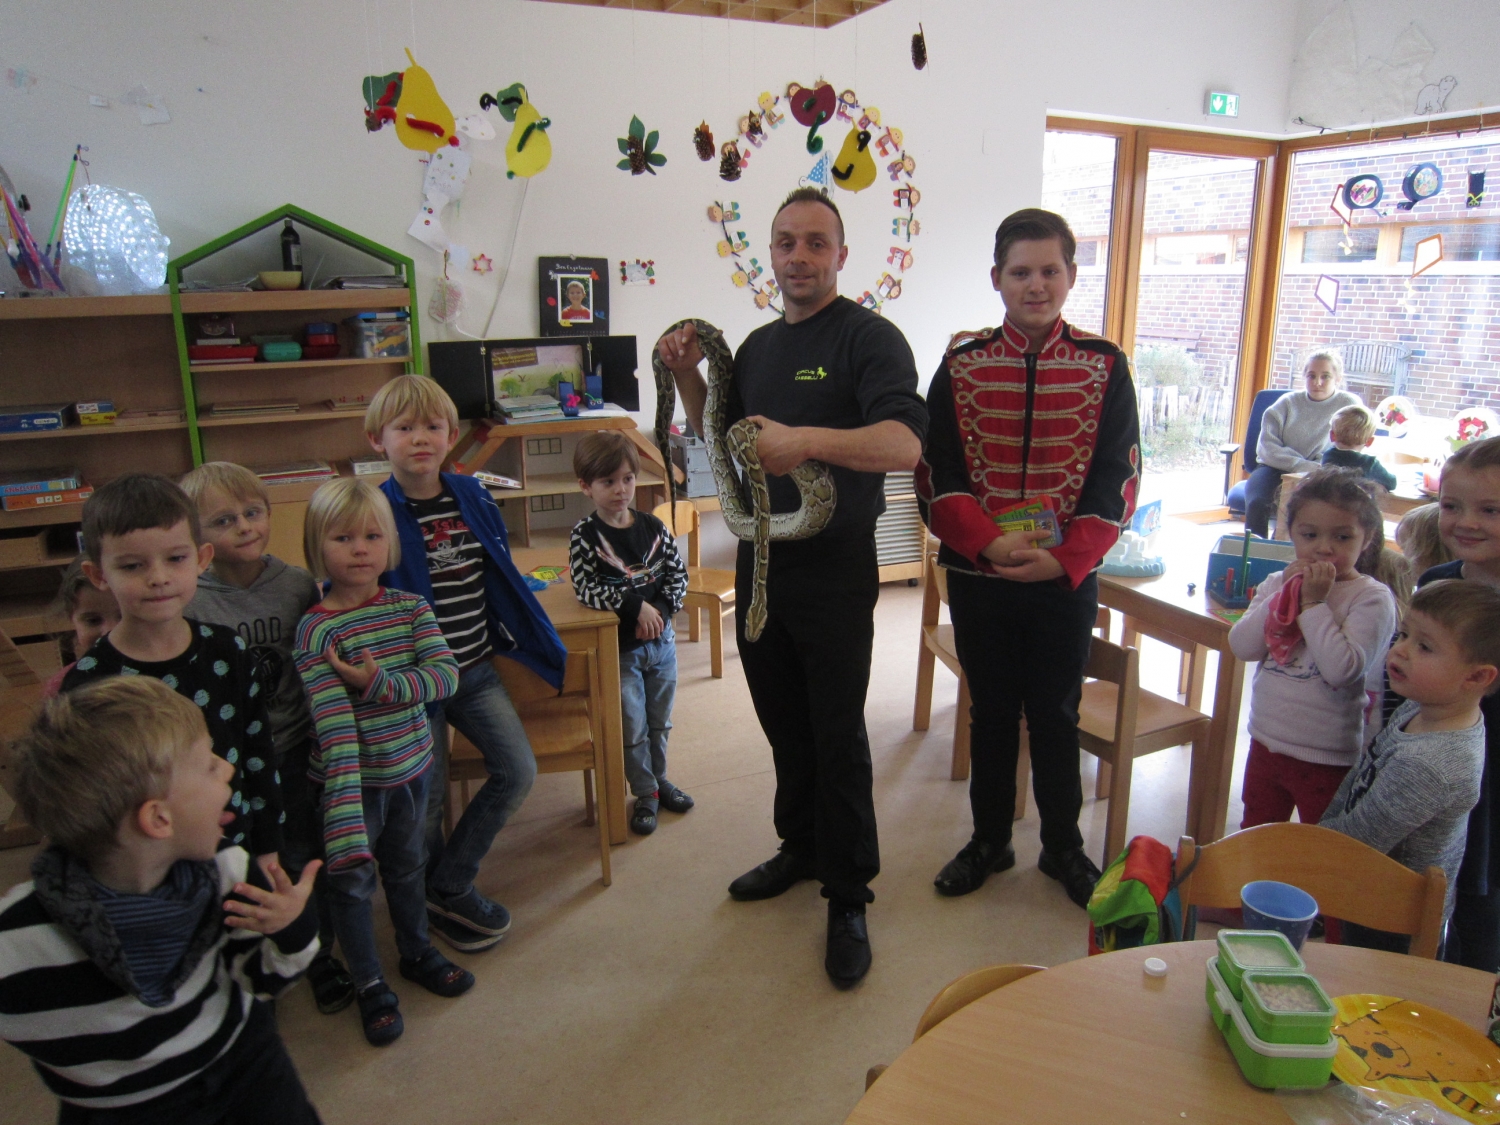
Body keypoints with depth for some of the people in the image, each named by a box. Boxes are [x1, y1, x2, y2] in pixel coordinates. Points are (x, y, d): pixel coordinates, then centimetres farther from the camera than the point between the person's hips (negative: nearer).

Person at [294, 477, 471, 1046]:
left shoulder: (411, 608, -5)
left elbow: (446, 674, -14)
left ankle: (417, 953, 46)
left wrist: (383, 684, -29)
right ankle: (369, 984, 33)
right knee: (353, 880, 12)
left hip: (412, 767, 4)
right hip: (354, 779, -4)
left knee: (407, 867, 23)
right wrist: (347, 819, -31)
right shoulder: (316, 630, -20)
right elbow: (333, 725, -27)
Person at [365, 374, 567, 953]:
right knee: (426, 798, 7)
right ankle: (440, 902, 33)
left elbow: (501, 575, 13)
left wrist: (520, 637, 16)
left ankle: (449, 887, 21)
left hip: (476, 669, 5)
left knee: (517, 772, 5)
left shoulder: (473, 498, 0)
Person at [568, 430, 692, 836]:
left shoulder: (653, 527, -2)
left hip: (660, 640, 4)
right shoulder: (585, 535, -14)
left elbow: (679, 575, 2)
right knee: (632, 728, 6)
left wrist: (662, 610, -14)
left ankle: (659, 778, 38)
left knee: (660, 722, 18)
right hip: (619, 647, -4)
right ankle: (645, 794, 23)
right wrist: (634, 605, -25)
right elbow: (585, 588, -21)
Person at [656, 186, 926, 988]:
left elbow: (905, 443, -27)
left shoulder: (868, 337, -11)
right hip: (761, 557, 7)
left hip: (834, 567, -7)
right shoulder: (758, 345, 12)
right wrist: (689, 377, 5)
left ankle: (848, 897, 17)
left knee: (837, 736, 2)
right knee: (783, 724, 18)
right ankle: (801, 848, 38)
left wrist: (804, 440, -40)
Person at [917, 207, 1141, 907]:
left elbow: (1117, 479, -4)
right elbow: (936, 475, -5)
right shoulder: (960, 364, -1)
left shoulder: (1104, 366, -1)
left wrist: (1065, 559, -16)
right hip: (977, 577, 1)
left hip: (1068, 579, 0)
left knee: (1056, 715, 11)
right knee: (991, 711, 13)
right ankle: (989, 841, 31)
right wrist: (989, 540, -20)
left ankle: (1062, 845, 31)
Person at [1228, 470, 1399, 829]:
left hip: (1328, 759, -5)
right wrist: (1285, 593, -16)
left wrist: (1313, 603, -21)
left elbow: (1342, 670, -27)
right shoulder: (1277, 583, 1)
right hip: (1266, 744, 5)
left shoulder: (1372, 598, -14)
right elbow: (1242, 647, -10)